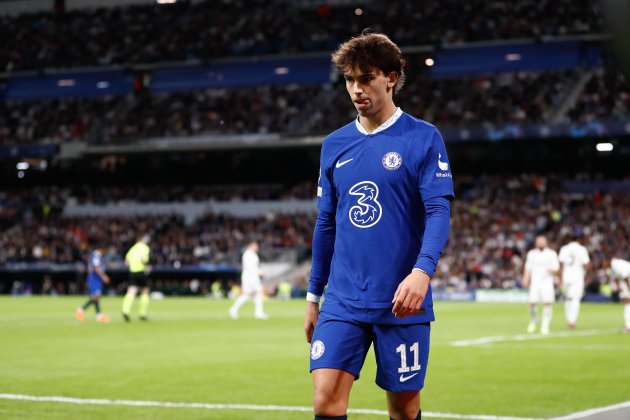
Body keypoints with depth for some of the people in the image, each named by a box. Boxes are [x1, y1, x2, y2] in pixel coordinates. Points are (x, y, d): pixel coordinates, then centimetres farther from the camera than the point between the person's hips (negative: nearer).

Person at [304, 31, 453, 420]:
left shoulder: (423, 138, -3)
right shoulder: (334, 145, 11)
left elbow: (439, 212, -11)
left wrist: (422, 271, -28)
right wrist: (314, 297, 17)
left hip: (402, 302, -3)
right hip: (343, 301, 3)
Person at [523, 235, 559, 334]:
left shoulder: (552, 254, 4)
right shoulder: (531, 254, 11)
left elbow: (556, 269, 2)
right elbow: (528, 268, 13)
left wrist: (553, 270, -20)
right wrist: (526, 279, -1)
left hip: (547, 282, -1)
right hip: (535, 282, 1)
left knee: (547, 303, -13)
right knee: (532, 303, -8)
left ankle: (545, 326, -5)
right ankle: (533, 322, 17)